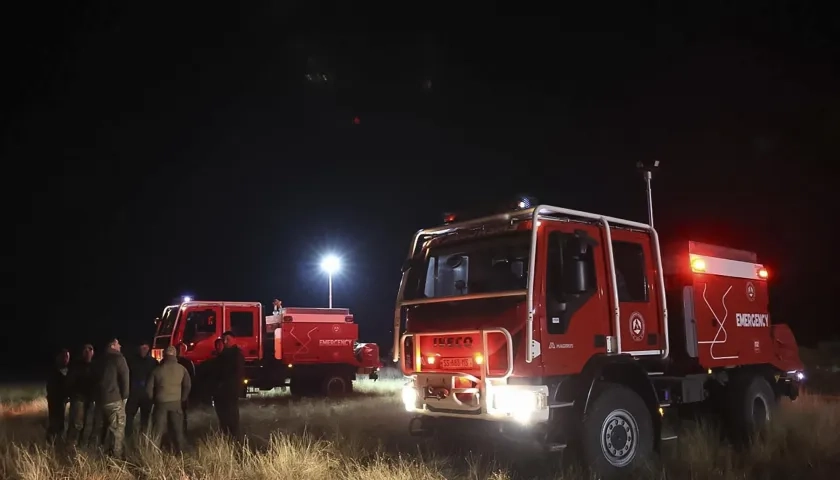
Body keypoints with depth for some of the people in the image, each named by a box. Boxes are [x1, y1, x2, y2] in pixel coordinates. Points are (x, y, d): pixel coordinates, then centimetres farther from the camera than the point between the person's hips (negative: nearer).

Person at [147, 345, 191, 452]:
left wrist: (153, 399, 17)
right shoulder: (181, 368, 0)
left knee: (158, 430, 8)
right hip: (176, 402, 0)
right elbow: (187, 386, 2)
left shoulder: (157, 369, 0)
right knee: (177, 429, 8)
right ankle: (180, 452, 9)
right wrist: (182, 399, 13)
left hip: (161, 403, 0)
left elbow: (149, 388, 3)